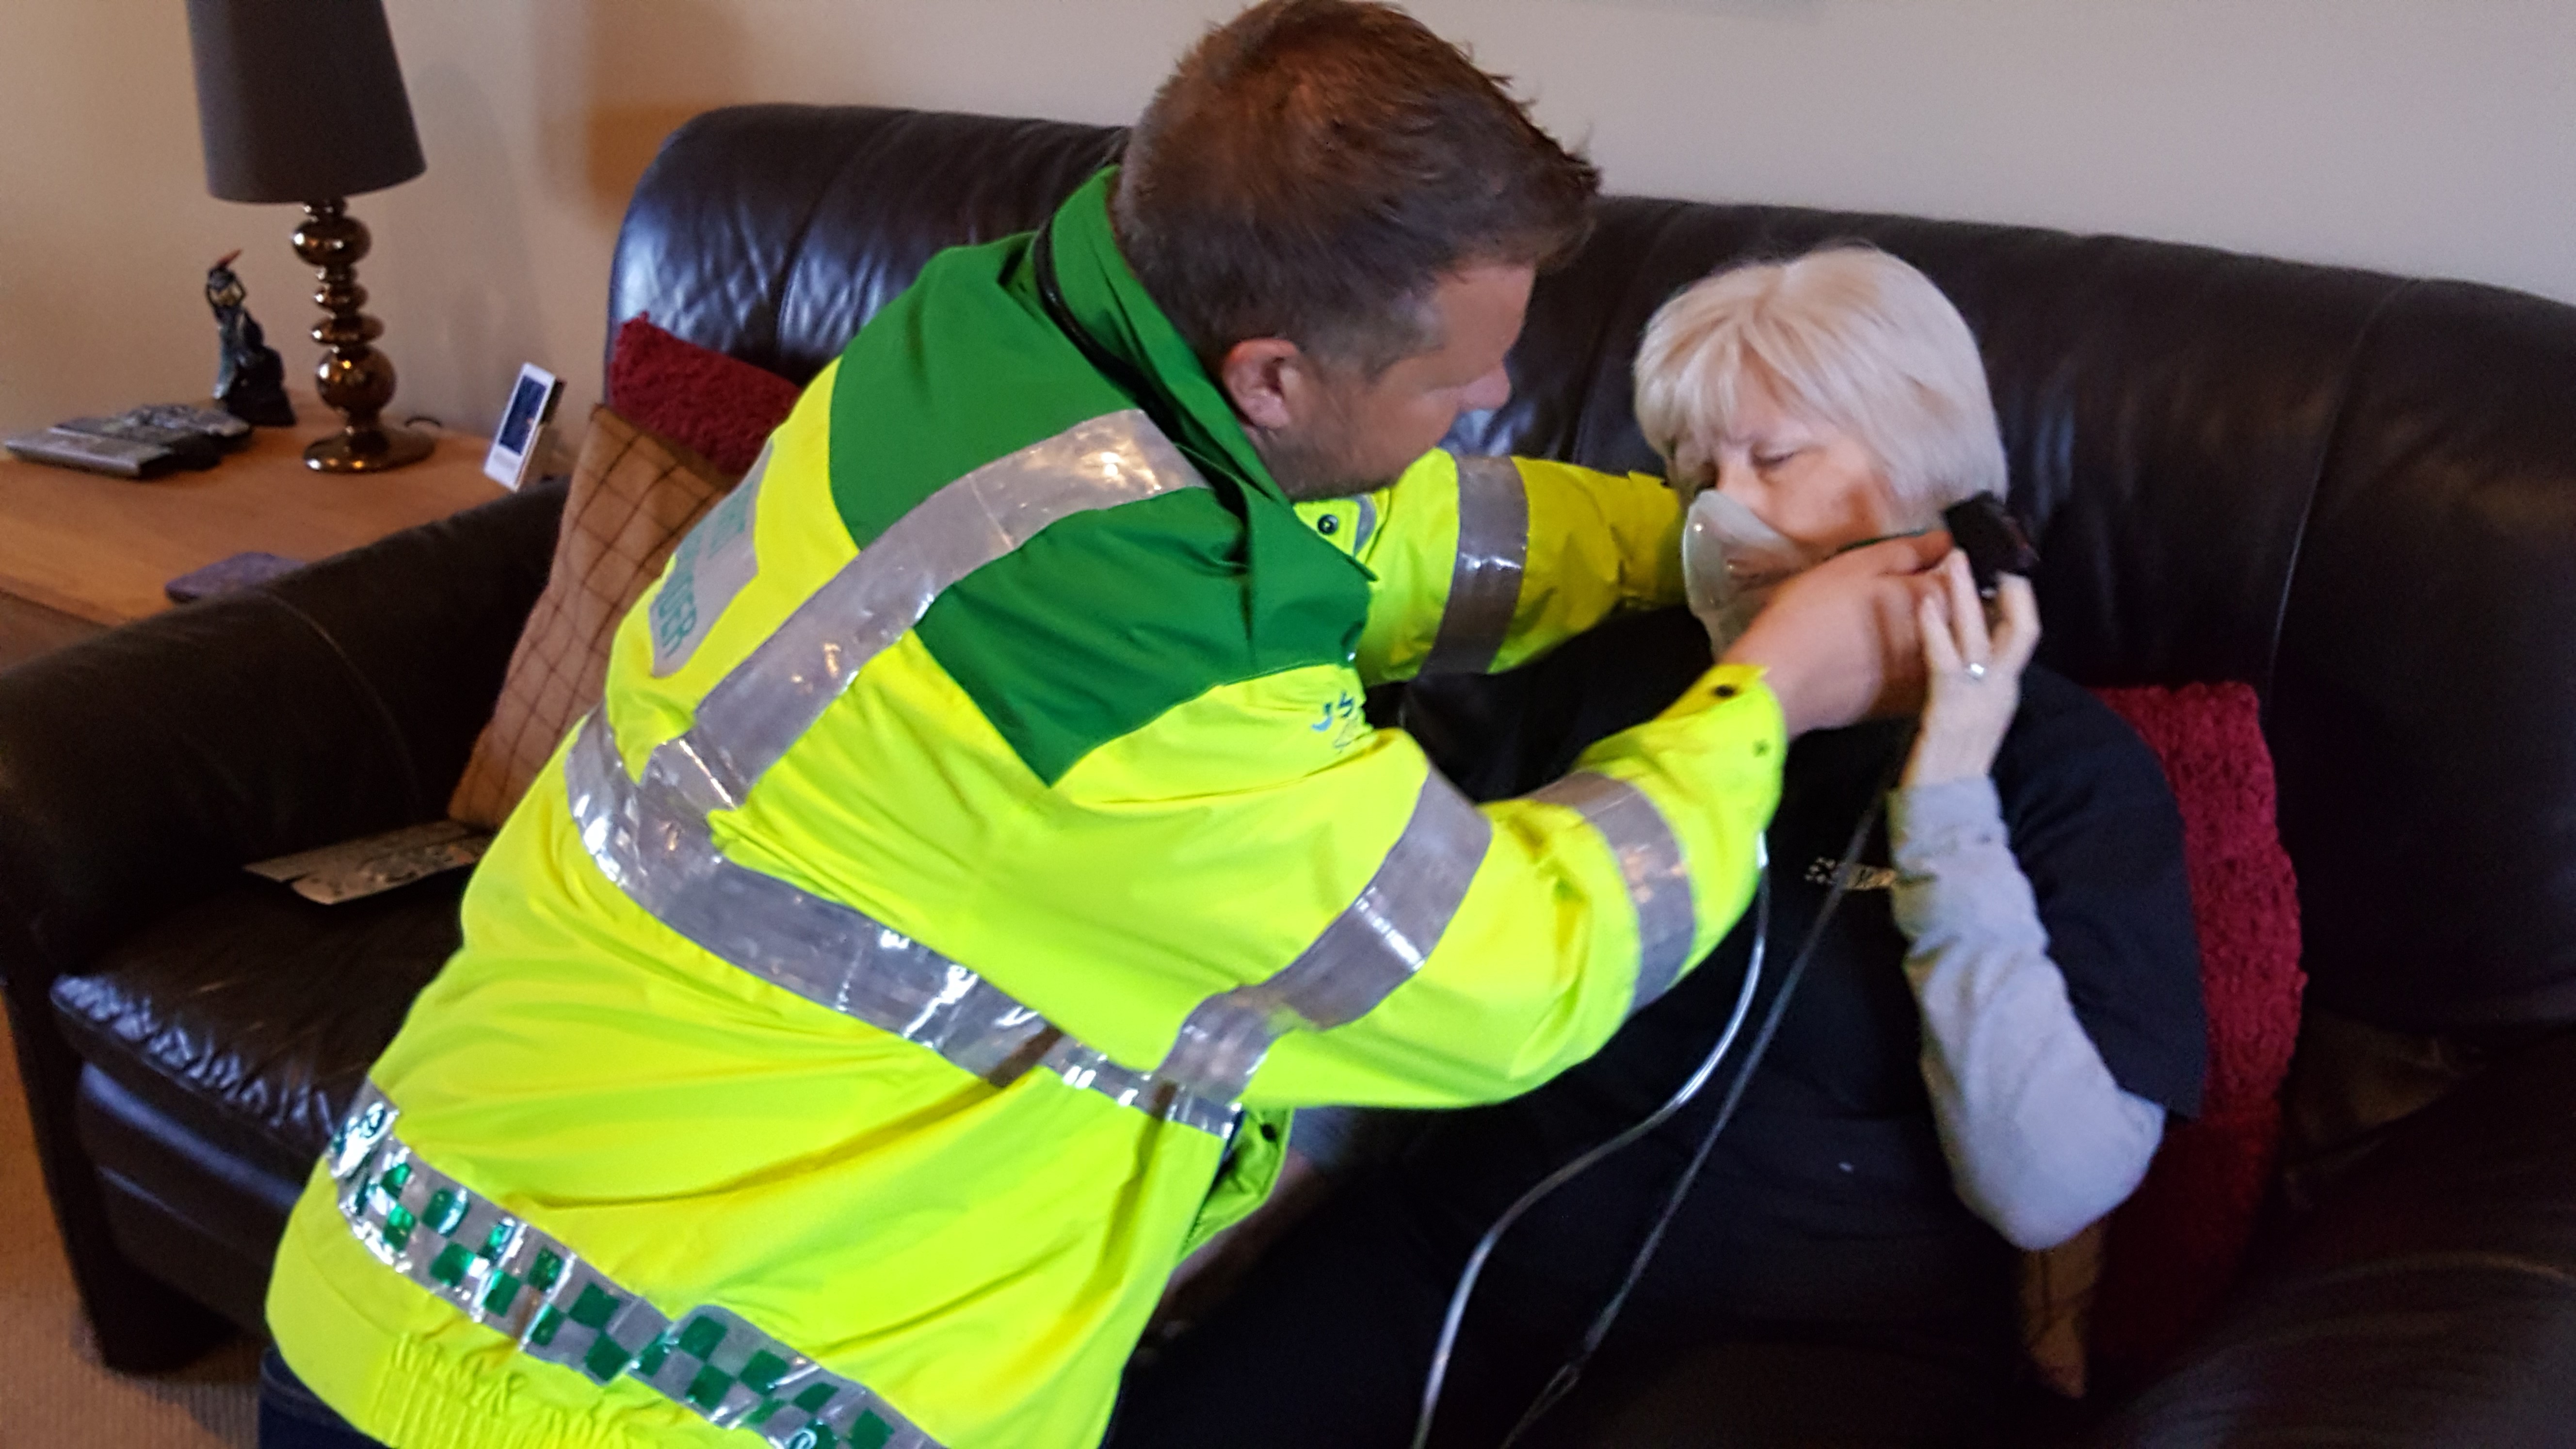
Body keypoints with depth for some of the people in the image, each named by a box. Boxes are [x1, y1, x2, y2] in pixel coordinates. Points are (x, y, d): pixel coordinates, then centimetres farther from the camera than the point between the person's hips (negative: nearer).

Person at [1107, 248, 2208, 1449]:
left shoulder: (2070, 769, 0)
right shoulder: (1620, 669, 9)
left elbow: (2049, 1193, -11)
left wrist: (1946, 803, -16)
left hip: (1814, 1332, -2)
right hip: (1464, 1250, 3)